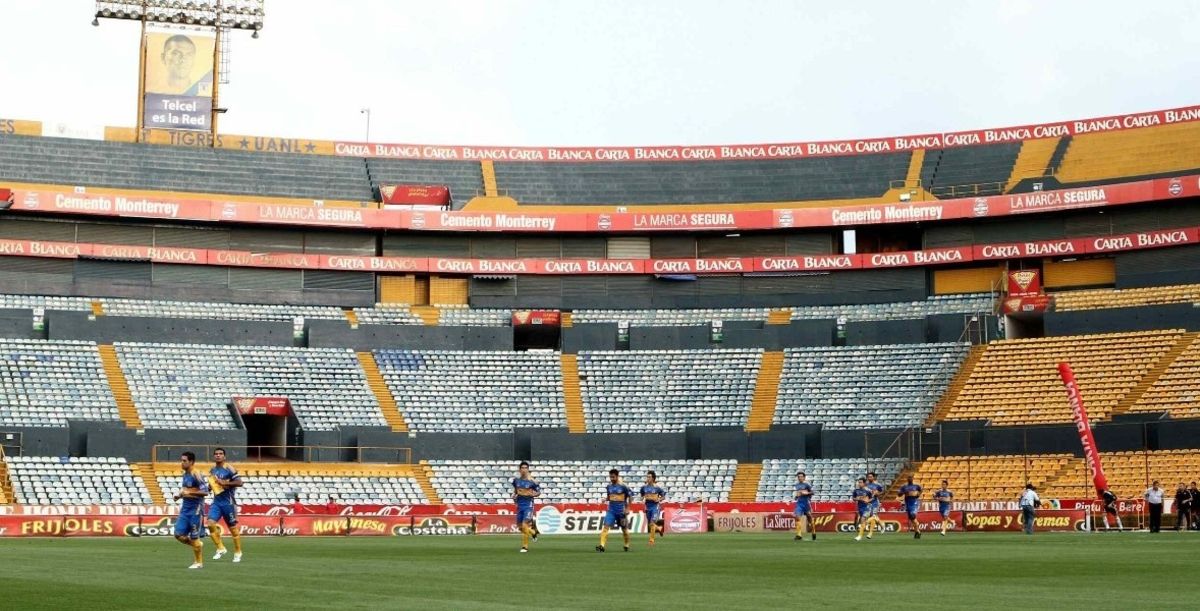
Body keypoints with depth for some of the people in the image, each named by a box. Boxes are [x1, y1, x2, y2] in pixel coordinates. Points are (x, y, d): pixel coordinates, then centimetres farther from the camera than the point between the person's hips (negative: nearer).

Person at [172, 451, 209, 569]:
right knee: (179, 535, 2)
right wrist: (179, 495, 6)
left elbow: (205, 492, -21)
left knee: (194, 537, -1)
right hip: (185, 508, 8)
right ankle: (198, 546, 24)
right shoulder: (185, 474, 10)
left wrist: (189, 493, -27)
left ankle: (199, 562, 12)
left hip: (196, 509, -8)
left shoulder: (196, 475, -15)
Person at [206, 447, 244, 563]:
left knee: (233, 528, 5)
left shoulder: (229, 469, -10)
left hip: (228, 502, -5)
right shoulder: (212, 470, 10)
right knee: (210, 523, -12)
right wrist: (209, 487, 4)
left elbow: (239, 482, -16)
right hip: (216, 502, 5)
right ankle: (220, 548, 2)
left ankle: (238, 553, 19)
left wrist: (225, 483, -21)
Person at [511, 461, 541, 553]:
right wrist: (514, 495, 3)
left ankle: (525, 546, 2)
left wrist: (533, 494, -21)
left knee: (524, 526, -13)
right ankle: (533, 532, 41)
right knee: (520, 526, 11)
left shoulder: (532, 481, -12)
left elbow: (539, 492, -2)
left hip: (528, 505, -5)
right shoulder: (516, 480, 1)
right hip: (519, 504, 5)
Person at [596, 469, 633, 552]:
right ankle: (602, 545, -22)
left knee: (624, 529, 10)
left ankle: (627, 545, 31)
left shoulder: (623, 486, -9)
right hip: (611, 511, 3)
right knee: (606, 526, -14)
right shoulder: (609, 486, 4)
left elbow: (630, 497, -3)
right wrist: (605, 499, -4)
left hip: (621, 511, -3)